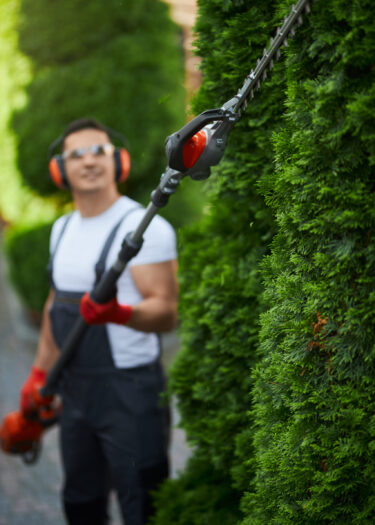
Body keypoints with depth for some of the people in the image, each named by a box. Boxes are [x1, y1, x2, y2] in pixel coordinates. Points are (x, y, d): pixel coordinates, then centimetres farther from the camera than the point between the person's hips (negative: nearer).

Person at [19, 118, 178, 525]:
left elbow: (166, 312, -19)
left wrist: (120, 312, -38)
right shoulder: (62, 228, 11)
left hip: (129, 389, -7)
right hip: (75, 388, 8)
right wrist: (39, 372, 20)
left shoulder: (144, 227, -13)